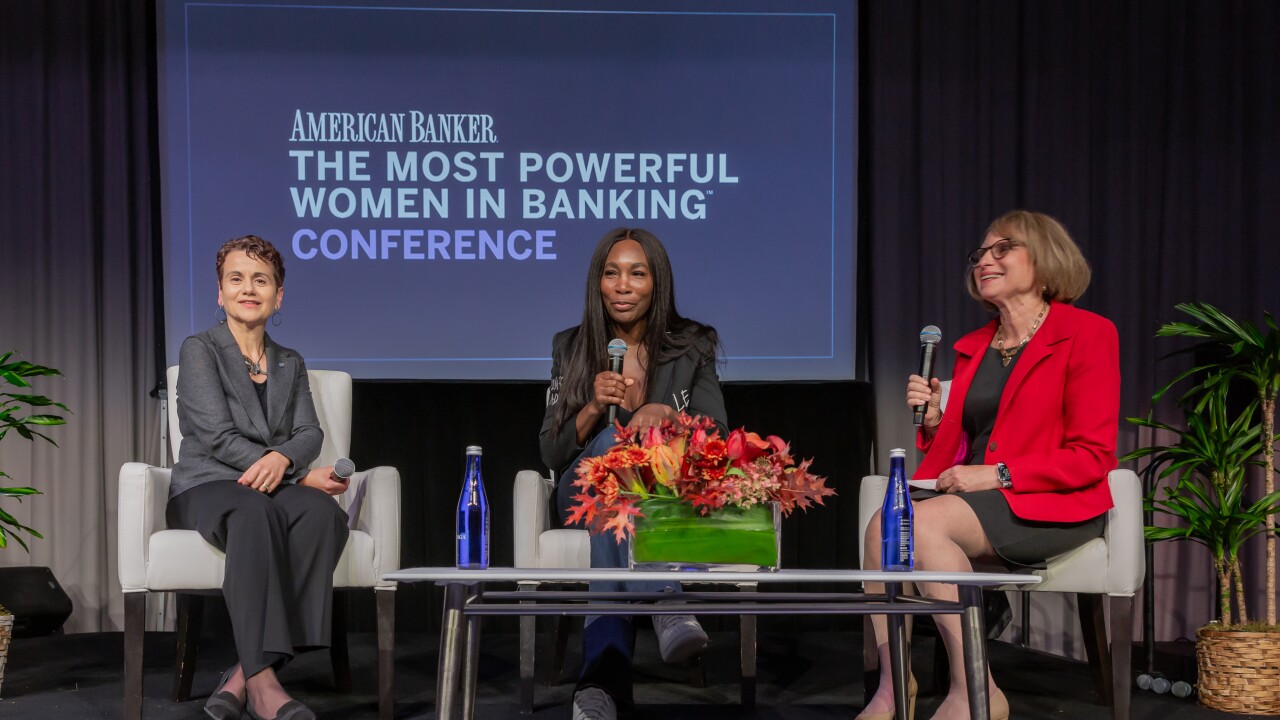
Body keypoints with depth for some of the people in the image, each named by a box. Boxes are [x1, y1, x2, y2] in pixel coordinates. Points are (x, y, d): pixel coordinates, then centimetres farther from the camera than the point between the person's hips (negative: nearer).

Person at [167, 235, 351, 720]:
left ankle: (244, 676, -36)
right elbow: (219, 438, -9)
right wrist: (302, 475, -15)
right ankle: (262, 680, -45)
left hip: (275, 488, 4)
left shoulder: (291, 364, 20)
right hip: (207, 488, -4)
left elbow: (310, 433, 5)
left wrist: (281, 459, -21)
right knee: (255, 511, -40)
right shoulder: (199, 350, 4)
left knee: (323, 513, -33)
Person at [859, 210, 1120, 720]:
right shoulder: (973, 346, 18)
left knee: (921, 522, -31)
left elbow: (1092, 457, -9)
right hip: (973, 498, 6)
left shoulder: (1087, 334, -2)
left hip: (1053, 506, -6)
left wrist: (997, 473, -17)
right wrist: (933, 419, -1)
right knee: (883, 522, -24)